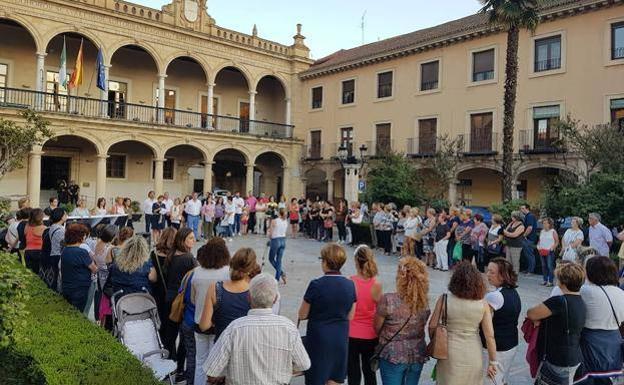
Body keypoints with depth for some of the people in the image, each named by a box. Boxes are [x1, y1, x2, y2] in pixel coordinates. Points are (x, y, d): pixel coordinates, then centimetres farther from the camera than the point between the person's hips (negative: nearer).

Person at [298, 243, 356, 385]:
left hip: (318, 338, -4)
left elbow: (302, 315, -9)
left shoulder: (316, 284, -18)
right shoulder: (350, 285, -5)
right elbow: (350, 316, 4)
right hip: (341, 339, 4)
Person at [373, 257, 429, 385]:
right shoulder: (425, 302, -7)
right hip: (418, 356, 4)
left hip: (393, 356, -4)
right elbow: (421, 327, 5)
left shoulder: (388, 300, -20)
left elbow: (377, 327, -7)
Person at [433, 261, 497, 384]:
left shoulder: (444, 299, -15)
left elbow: (432, 326, -8)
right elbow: (490, 336, -8)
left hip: (450, 354, -1)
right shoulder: (483, 304, -11)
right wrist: (493, 362, 3)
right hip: (473, 356, 1)